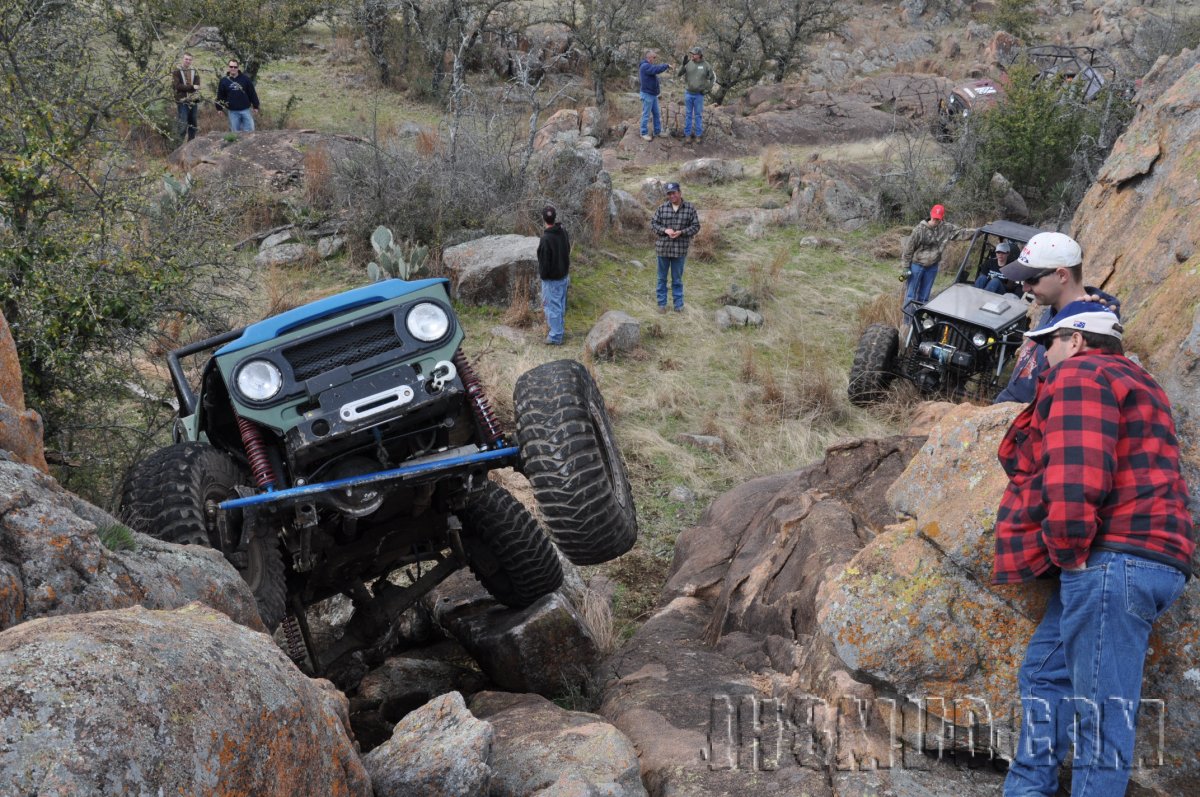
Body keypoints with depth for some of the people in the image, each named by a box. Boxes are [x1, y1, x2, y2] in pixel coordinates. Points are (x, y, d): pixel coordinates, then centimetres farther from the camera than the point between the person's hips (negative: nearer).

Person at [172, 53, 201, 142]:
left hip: (193, 102, 4)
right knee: (183, 124, -10)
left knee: (192, 125, 10)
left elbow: (197, 86, 1)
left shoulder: (194, 72, 14)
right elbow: (177, 86, -11)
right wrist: (191, 87, -14)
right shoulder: (176, 72, 2)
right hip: (182, 102, -4)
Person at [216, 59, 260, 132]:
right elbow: (220, 96, 8)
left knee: (250, 130, 0)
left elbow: (252, 93, 3)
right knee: (235, 132, 5)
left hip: (245, 110, 0)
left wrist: (255, 106, 2)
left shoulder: (245, 79, 0)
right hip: (232, 112, 0)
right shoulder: (224, 81, 2)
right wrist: (219, 108, 6)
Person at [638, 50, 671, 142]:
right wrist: (667, 65, -18)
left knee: (657, 114, 15)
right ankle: (644, 133, 7)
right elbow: (657, 69, -29)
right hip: (647, 94, -10)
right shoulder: (645, 66, -21)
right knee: (646, 115, -1)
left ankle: (657, 131, 24)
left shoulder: (649, 66, 15)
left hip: (653, 94, 10)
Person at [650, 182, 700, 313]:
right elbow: (653, 223, 2)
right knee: (662, 278, 11)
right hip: (663, 248, 1)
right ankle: (662, 303, 22)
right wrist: (665, 230, -15)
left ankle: (678, 304, 20)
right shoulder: (662, 208, -1)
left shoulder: (690, 208, -3)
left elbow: (695, 226, -1)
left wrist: (681, 232, -16)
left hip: (680, 249, -1)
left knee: (677, 279, 9)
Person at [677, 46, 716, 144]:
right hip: (688, 93, 1)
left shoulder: (705, 66, -6)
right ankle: (687, 134, 16)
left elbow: (713, 78, 5)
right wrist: (683, 65, -25)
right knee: (688, 114, 8)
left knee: (698, 115, 7)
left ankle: (698, 135, 15)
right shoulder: (688, 64, -5)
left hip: (699, 94, -1)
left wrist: (708, 89, -1)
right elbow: (679, 74, -10)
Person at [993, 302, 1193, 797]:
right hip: (1139, 558, 11)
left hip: (1112, 559, -11)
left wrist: (1068, 549, -13)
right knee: (1044, 674, 15)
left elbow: (1074, 475, -20)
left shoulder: (1077, 375, -5)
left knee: (1103, 708, -8)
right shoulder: (1130, 382, 29)